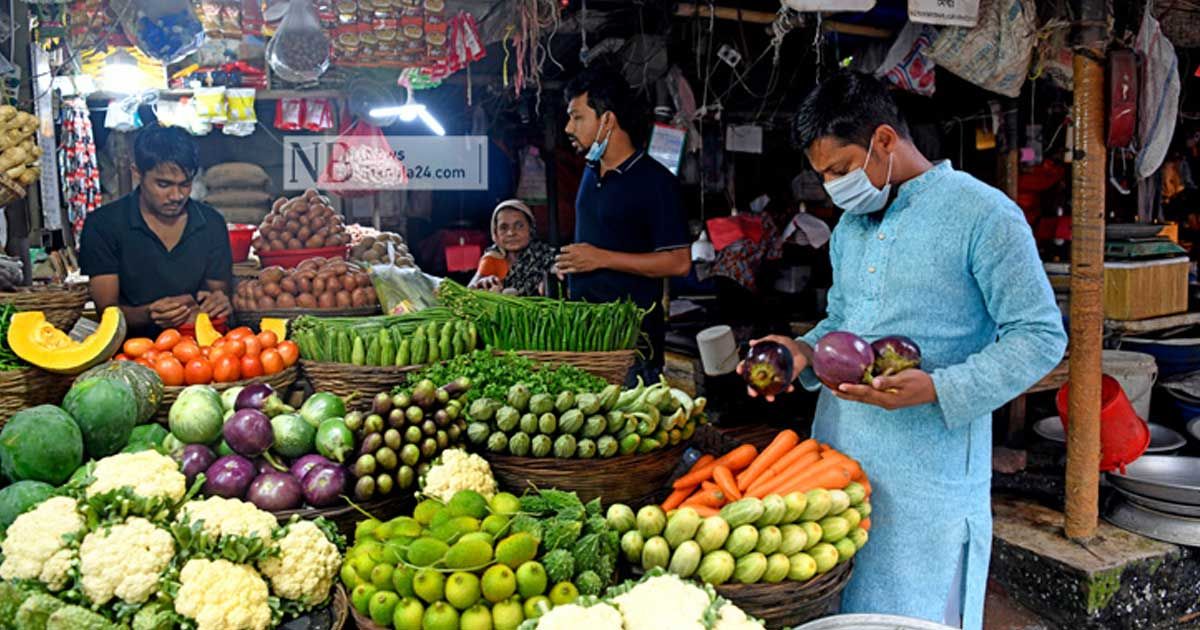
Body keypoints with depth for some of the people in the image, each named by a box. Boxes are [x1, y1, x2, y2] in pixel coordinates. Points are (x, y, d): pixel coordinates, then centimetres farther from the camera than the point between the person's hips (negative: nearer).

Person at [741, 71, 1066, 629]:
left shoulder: (983, 214, -10)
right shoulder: (850, 224, 13)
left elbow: (1041, 336, -11)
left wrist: (937, 389, -22)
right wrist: (805, 352, 1)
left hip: (927, 475, -6)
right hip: (837, 452, 7)